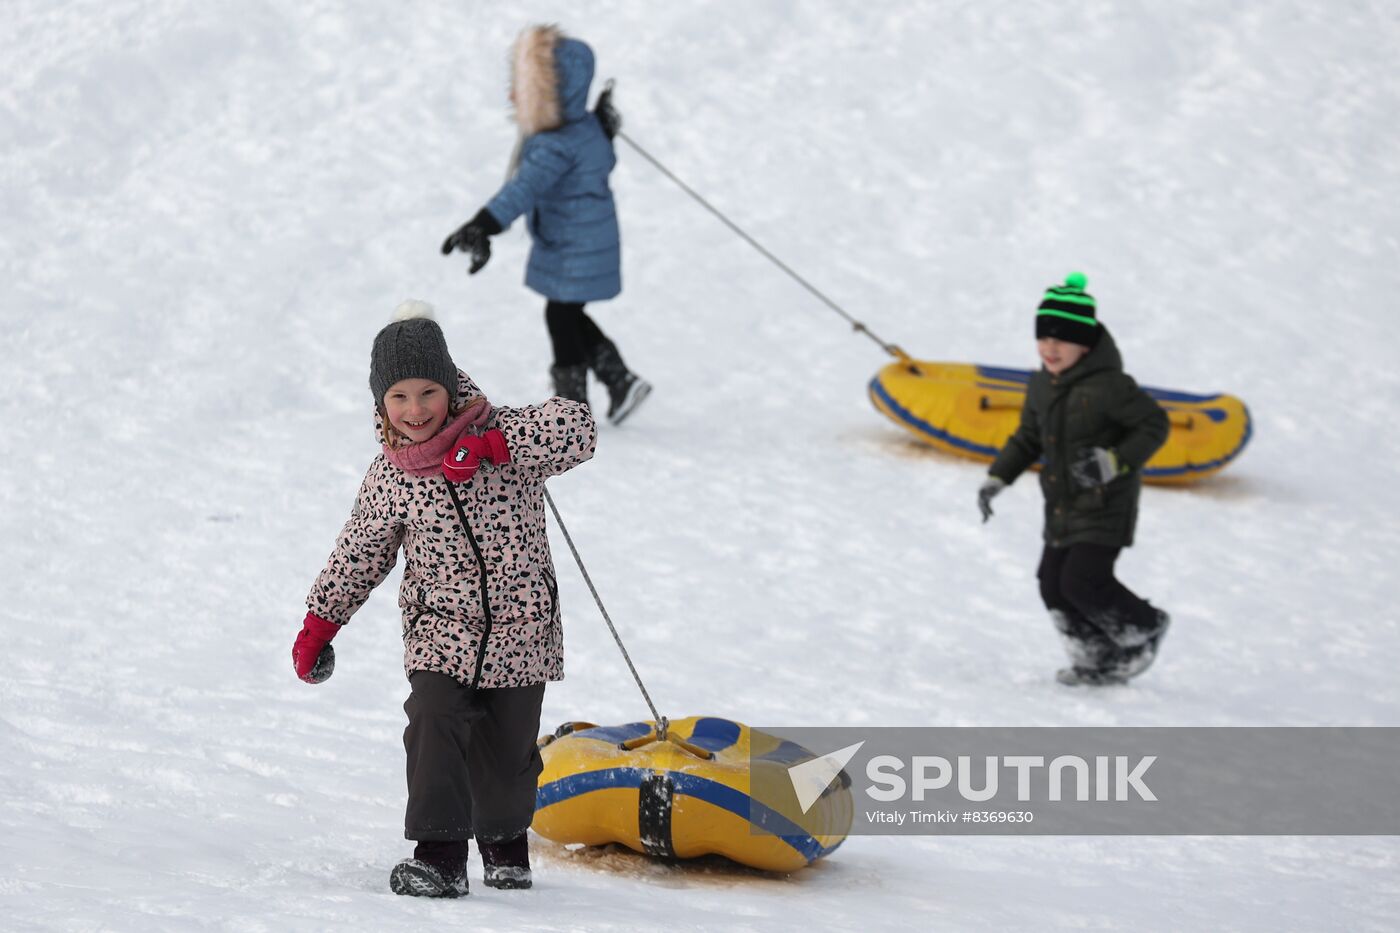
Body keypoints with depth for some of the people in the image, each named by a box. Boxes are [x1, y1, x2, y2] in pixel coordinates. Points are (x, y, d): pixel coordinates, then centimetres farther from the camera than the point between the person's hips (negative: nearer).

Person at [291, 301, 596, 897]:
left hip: (520, 626, -1)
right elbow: (360, 552, 11)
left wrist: (488, 444, -30)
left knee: (507, 752, 9)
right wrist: (320, 623, 14)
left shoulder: (504, 437, -8)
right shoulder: (391, 476, -1)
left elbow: (574, 427, -24)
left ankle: (505, 840, 35)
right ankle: (439, 855, -18)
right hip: (440, 627, 1)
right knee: (434, 728, -21)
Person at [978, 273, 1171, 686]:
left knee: (1082, 583, -14)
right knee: (1054, 585, 4)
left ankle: (1144, 631, 11)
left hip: (1106, 504, -8)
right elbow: (1028, 439, 19)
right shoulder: (1041, 386, 6)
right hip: (1062, 508, 8)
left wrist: (1115, 462, -25)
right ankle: (1097, 660, 21)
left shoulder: (1108, 385, -18)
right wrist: (998, 478, 8)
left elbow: (1154, 425, -14)